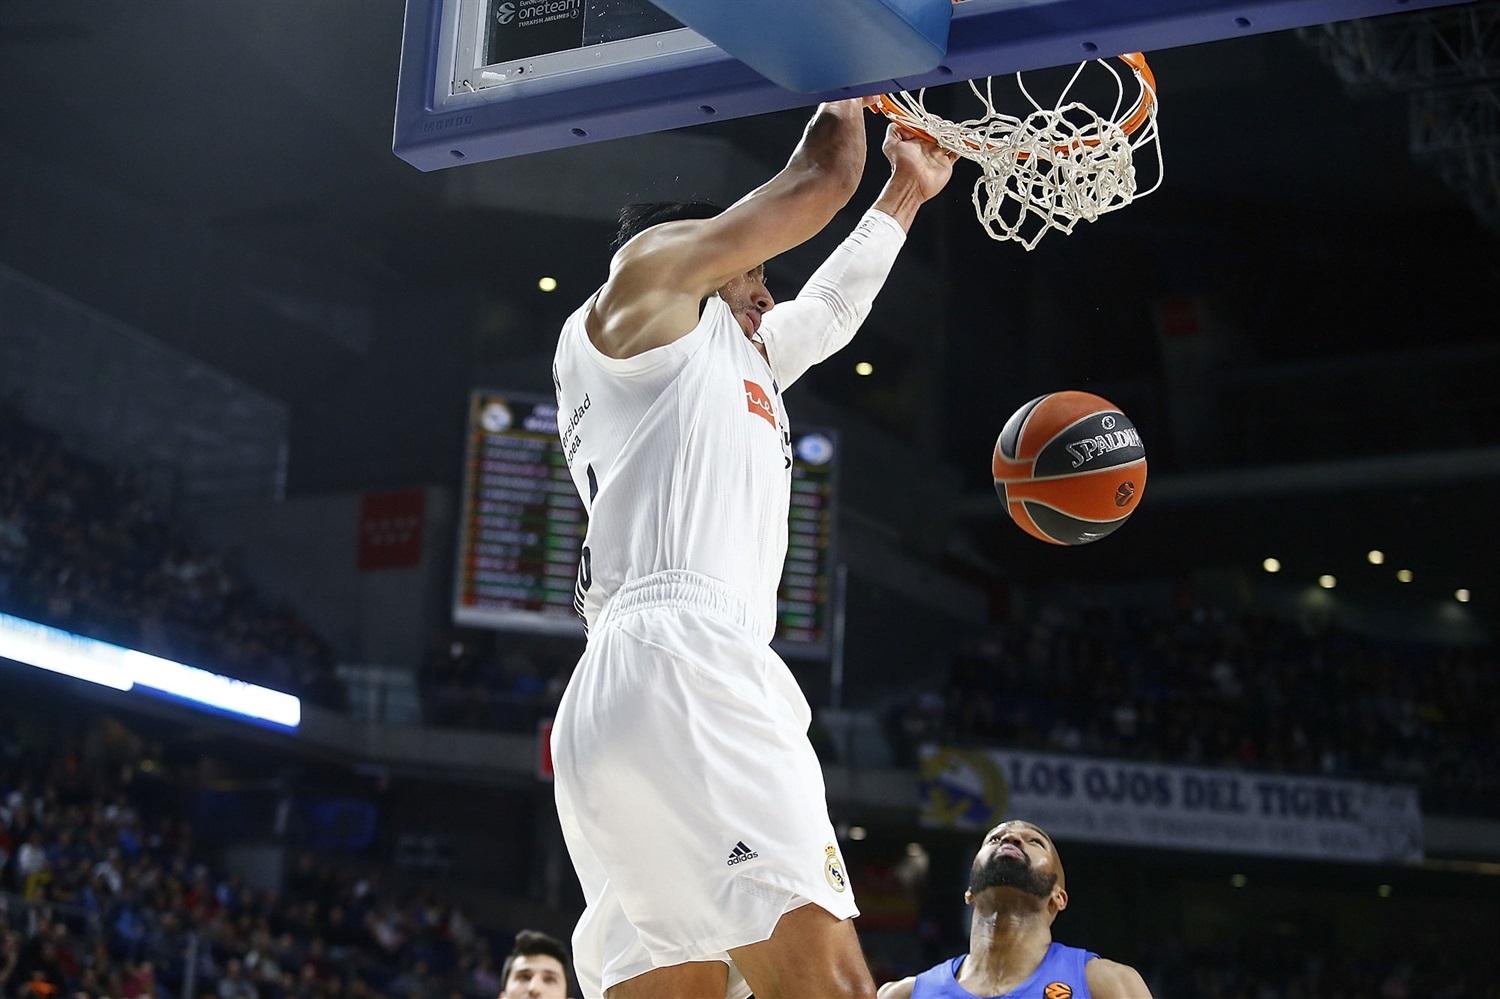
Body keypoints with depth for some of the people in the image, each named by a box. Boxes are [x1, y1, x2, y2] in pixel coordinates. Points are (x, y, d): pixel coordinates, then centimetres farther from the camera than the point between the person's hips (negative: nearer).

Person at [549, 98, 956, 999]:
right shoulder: (655, 269, 14)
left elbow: (833, 306, 50)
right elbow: (818, 183, 13)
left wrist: (908, 189, 59)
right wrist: (846, 91, 32)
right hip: (681, 663, -10)